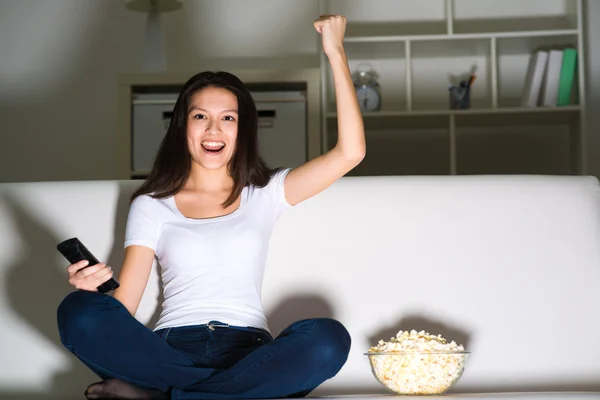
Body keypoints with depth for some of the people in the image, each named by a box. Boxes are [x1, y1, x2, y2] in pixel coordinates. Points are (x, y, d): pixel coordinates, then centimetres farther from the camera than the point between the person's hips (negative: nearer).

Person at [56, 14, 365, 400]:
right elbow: (122, 310, 5)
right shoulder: (151, 206, 14)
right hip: (171, 350, 0)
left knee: (329, 338, -32)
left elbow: (350, 152, 3)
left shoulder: (264, 194, 16)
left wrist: (336, 52, 2)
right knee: (78, 311, -28)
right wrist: (93, 290, -19)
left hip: (248, 351, 1)